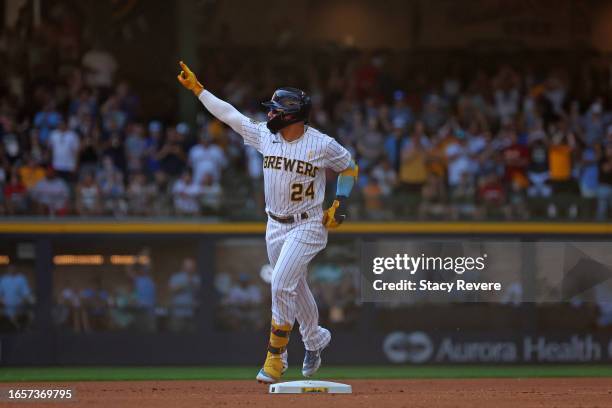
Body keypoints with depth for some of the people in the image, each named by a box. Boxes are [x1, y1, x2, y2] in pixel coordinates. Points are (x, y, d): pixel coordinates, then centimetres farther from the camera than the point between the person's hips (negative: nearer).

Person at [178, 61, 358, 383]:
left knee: (281, 284, -18)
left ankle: (275, 357, -10)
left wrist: (340, 201, -9)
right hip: (275, 226, 6)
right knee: (295, 288, 17)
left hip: (308, 227, -6)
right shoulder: (264, 135, -1)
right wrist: (196, 89, 6)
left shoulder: (323, 145, -14)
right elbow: (228, 113, 6)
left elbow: (349, 167, 2)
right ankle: (315, 340, 41)